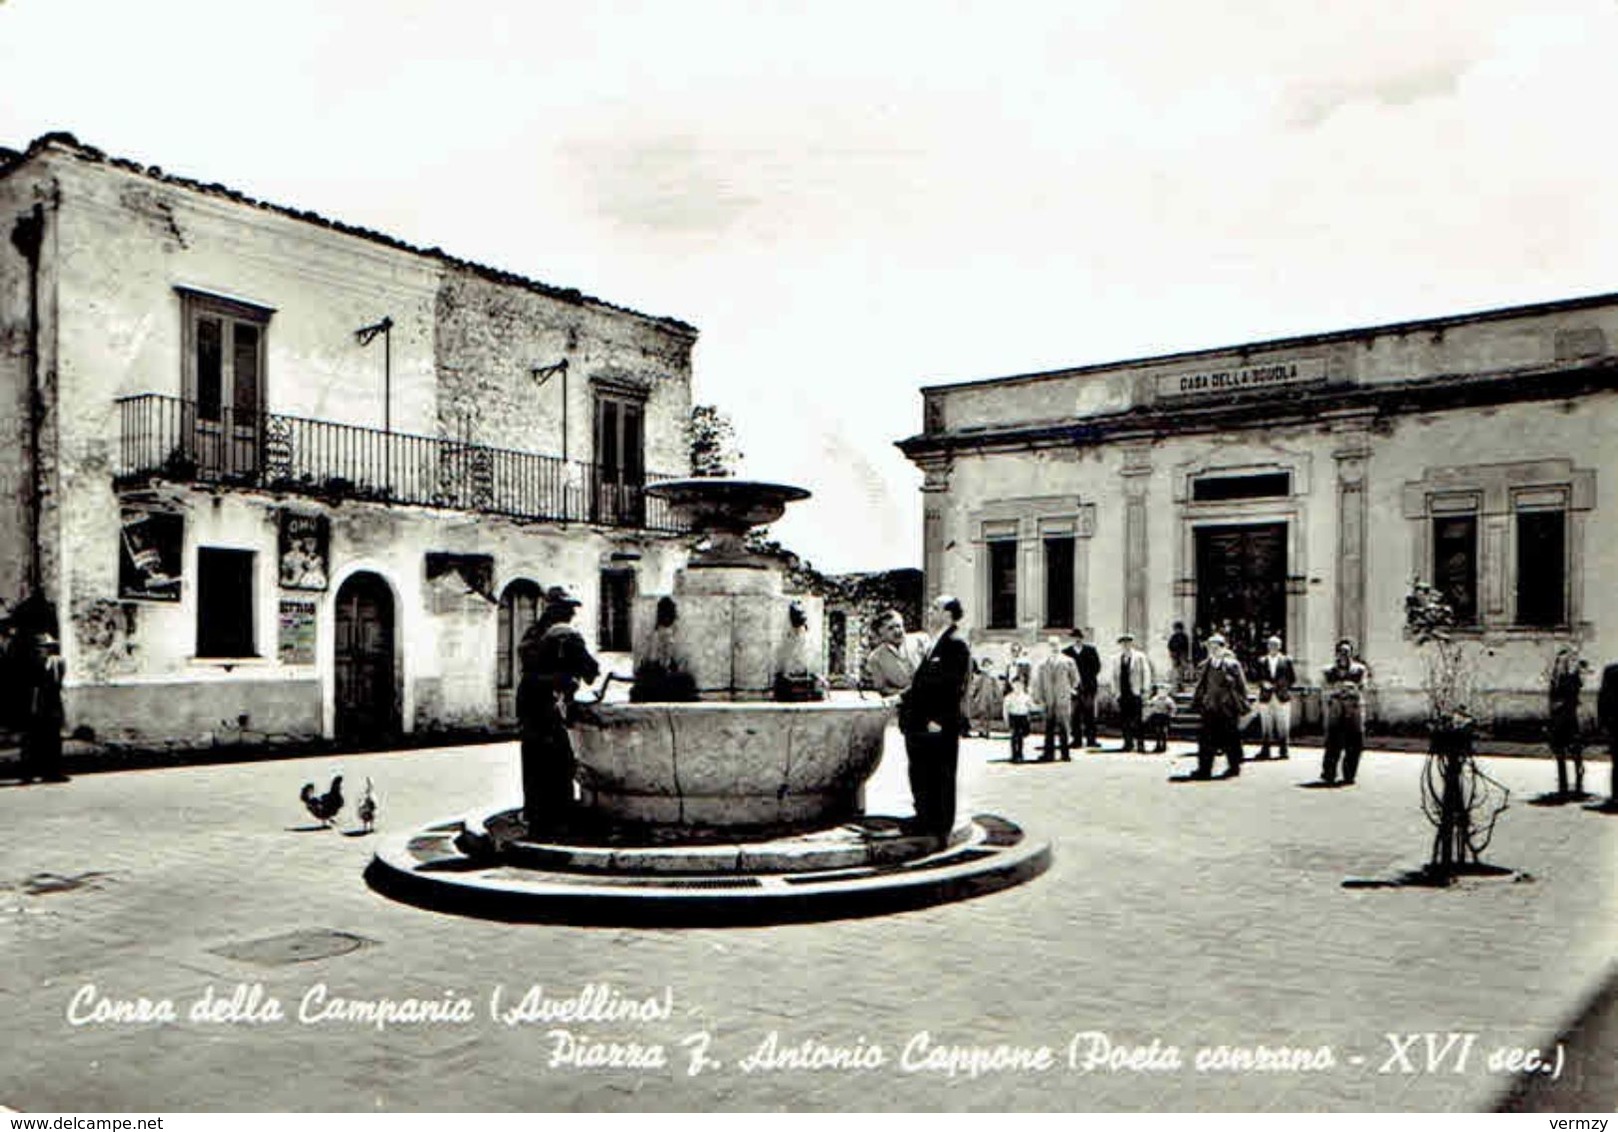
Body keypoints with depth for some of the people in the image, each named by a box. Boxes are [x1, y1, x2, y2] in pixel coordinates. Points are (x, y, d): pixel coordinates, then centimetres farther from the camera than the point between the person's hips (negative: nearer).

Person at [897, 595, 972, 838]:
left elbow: (953, 686, -18)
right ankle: (924, 821, 25)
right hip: (920, 723, 9)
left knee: (940, 778, 0)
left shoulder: (955, 646, -12)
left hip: (939, 727, -9)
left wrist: (938, 719, -20)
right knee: (920, 776, 15)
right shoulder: (934, 645, 18)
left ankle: (939, 829, 8)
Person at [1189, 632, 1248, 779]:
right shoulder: (1207, 666, 11)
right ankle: (1204, 768, 5)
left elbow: (1241, 686, -2)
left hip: (1228, 708, -4)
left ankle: (1234, 767, 18)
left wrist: (1242, 704, -5)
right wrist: (1197, 702, 12)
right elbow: (1201, 686, 16)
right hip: (1211, 708, 5)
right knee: (1206, 738, 1)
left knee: (1231, 739, 4)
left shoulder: (1232, 665, -4)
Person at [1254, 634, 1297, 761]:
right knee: (1266, 725, 1)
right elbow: (1257, 678, 10)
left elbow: (1293, 678, 6)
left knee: (1283, 725, -1)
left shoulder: (1286, 660, 6)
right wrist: (1263, 684, -9)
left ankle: (1283, 751, 5)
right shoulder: (1261, 661, 9)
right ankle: (1265, 750, 4)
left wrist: (1283, 687, -6)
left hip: (1282, 697, -1)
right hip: (1266, 697, 1)